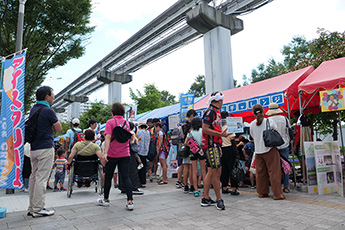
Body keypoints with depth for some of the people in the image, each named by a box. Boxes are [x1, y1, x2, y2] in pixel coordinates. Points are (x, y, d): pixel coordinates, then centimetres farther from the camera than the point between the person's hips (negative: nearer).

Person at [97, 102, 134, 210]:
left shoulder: (110, 122, -6)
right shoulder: (126, 123, 8)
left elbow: (108, 138, -18)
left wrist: (105, 153, -23)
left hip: (112, 154, -3)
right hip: (125, 154, 4)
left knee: (108, 177, 13)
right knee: (126, 177, 3)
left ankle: (105, 200, 28)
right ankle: (130, 202, -5)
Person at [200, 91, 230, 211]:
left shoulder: (216, 112, 19)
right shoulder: (210, 111, -12)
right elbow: (205, 129, -19)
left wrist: (218, 146, 23)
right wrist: (221, 134, -23)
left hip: (214, 145, 10)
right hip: (210, 146, -10)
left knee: (211, 172, 12)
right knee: (216, 172, -7)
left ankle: (205, 199, 20)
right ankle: (219, 200, 2)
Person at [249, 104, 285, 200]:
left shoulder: (252, 124, 1)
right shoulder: (270, 122, -6)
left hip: (258, 151, 3)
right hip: (270, 149, -3)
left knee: (260, 172, 11)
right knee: (274, 172, 2)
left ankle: (262, 192, 20)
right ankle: (277, 193, 5)